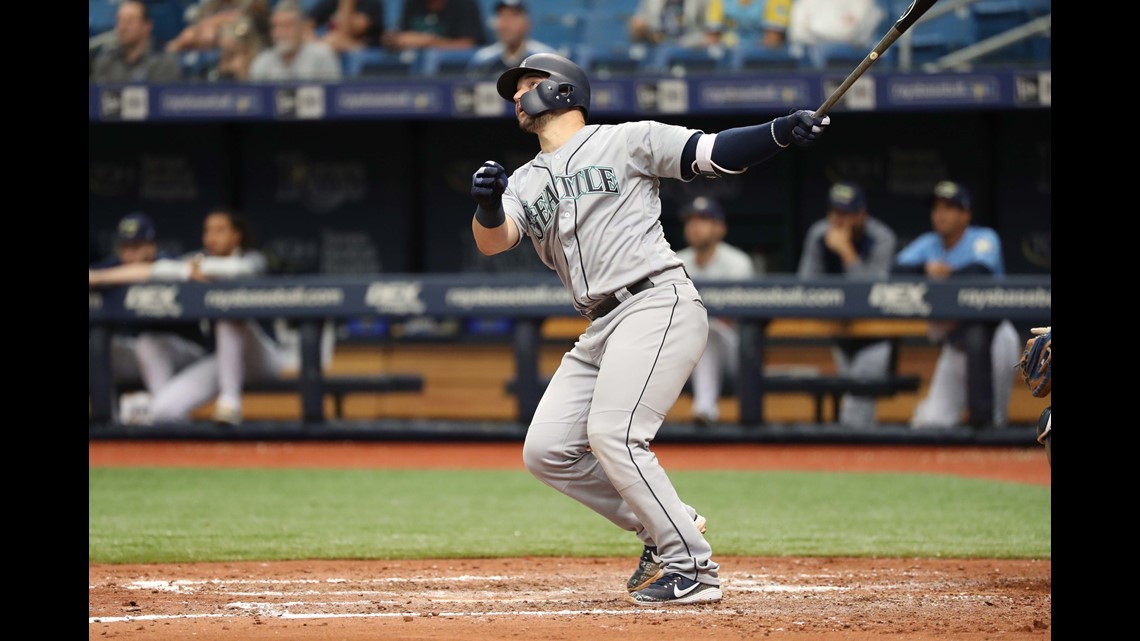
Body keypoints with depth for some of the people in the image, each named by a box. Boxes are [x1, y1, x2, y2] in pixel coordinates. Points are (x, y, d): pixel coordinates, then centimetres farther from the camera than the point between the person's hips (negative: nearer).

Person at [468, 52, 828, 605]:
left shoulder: (627, 142, 4)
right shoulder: (526, 183, 18)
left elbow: (716, 154, -2)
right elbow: (492, 241, 1)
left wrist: (781, 132, -20)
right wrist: (486, 204, -22)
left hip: (659, 305, -7)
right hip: (601, 330, 7)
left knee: (611, 434, -22)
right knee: (546, 450, 1)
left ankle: (693, 568, -16)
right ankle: (665, 528, 12)